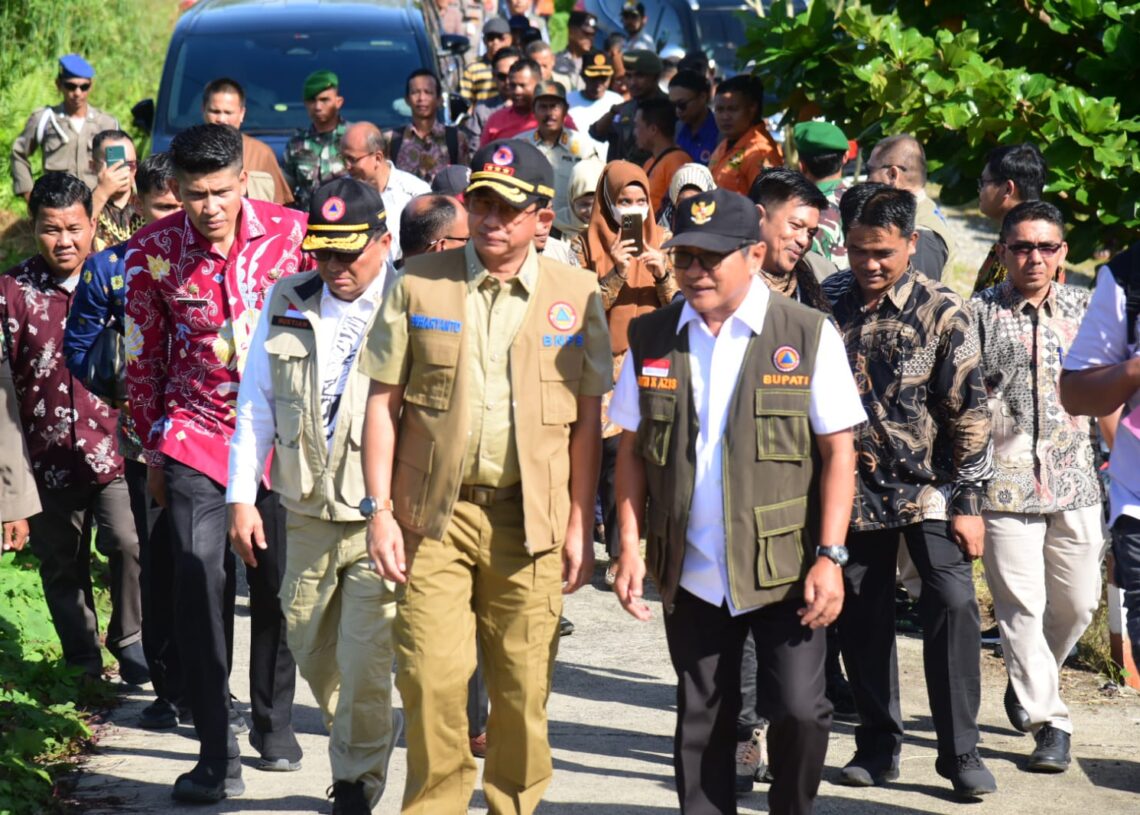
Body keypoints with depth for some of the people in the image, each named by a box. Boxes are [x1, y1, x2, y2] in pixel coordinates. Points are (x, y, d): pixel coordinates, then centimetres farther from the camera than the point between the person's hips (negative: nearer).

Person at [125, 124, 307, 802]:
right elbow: (143, 356, 4)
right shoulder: (154, 250, -8)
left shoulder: (290, 232, -8)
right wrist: (152, 450, 8)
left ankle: (274, 726, 27)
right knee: (201, 585, -9)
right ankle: (218, 757, -5)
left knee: (279, 584, 5)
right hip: (195, 435, 0)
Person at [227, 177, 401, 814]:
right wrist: (243, 496, 9)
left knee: (365, 666, -5)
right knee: (310, 647, 16)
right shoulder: (288, 304, 7)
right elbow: (257, 404, 13)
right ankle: (376, 734, 41)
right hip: (308, 516, 5)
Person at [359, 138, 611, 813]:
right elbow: (384, 401, 5)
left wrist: (580, 525, 2)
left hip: (531, 520, 0)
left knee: (524, 687, 5)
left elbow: (588, 419, 7)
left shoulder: (577, 296, 5)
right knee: (432, 677, -7)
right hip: (435, 513, 0)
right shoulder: (419, 285, 4)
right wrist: (381, 509, -2)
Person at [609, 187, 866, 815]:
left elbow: (838, 452, -4)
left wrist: (829, 556, -10)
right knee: (702, 721, 9)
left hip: (784, 568, -3)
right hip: (691, 573, 3)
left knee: (799, 709, -6)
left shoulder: (807, 335, -4)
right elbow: (631, 449, 10)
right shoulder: (651, 338, 5)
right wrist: (631, 546, 1)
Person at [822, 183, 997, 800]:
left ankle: (960, 750, -5)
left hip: (929, 489, -3)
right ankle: (878, 745, 20)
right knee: (861, 616, 6)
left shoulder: (941, 311, -7)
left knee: (952, 601, -13)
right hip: (853, 489, 3)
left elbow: (968, 409, -6)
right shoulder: (827, 301, 1)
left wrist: (968, 501, -9)